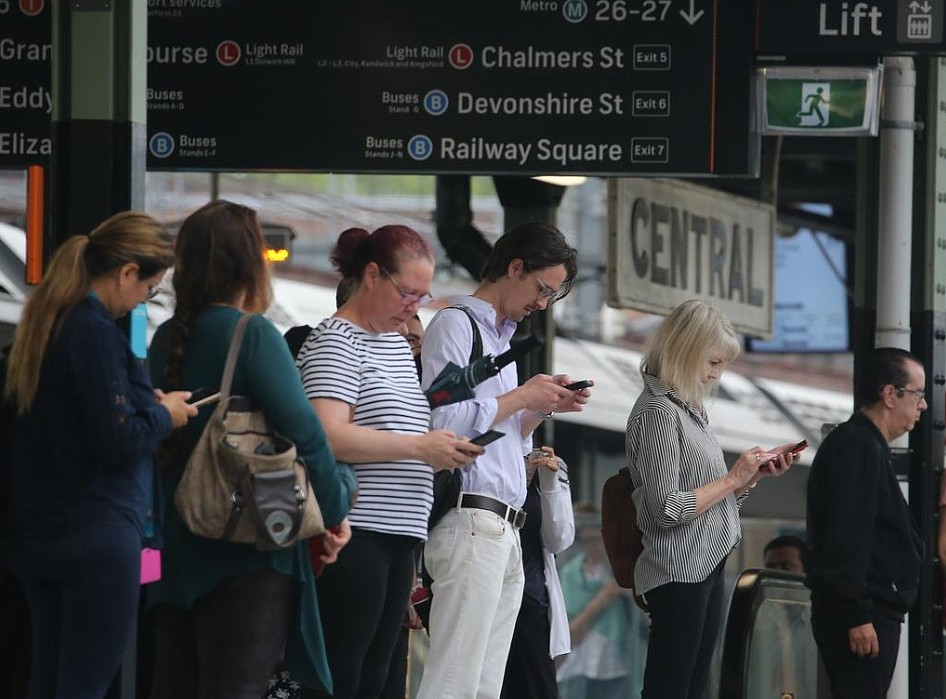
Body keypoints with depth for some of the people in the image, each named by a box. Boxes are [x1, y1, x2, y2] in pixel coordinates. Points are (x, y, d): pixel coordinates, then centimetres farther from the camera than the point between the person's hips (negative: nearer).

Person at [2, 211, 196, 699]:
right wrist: (163, 415, -2)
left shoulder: (43, 324, 10)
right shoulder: (97, 333, -17)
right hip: (97, 535, -9)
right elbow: (117, 441, -20)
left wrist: (148, 404, 12)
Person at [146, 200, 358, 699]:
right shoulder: (251, 335, -12)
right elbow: (304, 432, -19)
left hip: (178, 546, 7)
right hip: (248, 552, -7)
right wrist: (334, 512, -7)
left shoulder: (167, 339, 9)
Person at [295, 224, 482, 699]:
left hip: (395, 536, 9)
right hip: (354, 533, -9)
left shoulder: (398, 344, 21)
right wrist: (418, 447, -20)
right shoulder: (335, 341, -7)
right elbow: (328, 436, -20)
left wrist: (443, 449, 11)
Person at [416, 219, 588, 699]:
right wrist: (522, 397, -6)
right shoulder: (456, 324, -4)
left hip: (504, 531, 9)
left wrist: (544, 408, 11)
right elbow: (446, 422, -17)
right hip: (471, 521, -9)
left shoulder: (500, 336, 23)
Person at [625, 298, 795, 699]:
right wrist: (733, 478, -13)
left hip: (706, 568, 10)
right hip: (678, 573, -10)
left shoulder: (689, 409, 15)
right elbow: (667, 509, -19)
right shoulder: (657, 411, -12)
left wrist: (756, 474, 5)